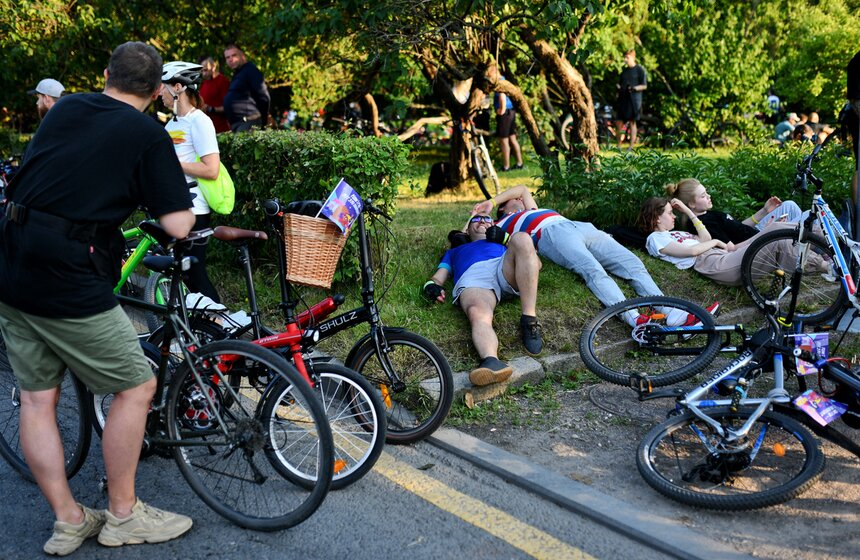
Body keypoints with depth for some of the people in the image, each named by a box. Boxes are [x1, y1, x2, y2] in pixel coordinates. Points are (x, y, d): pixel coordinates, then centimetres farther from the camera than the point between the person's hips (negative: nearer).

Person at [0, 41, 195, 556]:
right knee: (137, 387, 7)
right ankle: (123, 515, 18)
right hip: (68, 281, -7)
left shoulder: (64, 108, 14)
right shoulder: (149, 135, -5)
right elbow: (178, 226, -9)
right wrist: (184, 196, 12)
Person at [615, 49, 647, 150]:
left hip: (634, 99, -6)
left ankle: (632, 146, 0)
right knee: (619, 122, 1)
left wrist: (635, 88, -22)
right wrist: (618, 87, 0)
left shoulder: (640, 70, 0)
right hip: (623, 99, 6)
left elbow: (644, 86, -3)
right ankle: (619, 145, 10)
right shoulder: (624, 71, 17)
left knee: (632, 122, -4)